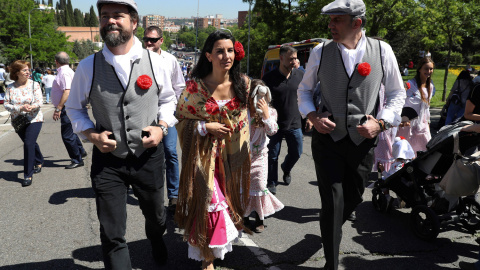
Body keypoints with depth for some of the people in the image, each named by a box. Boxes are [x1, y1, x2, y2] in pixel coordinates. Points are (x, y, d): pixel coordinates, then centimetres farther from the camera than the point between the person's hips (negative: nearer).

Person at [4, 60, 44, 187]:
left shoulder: (34, 85, -3)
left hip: (34, 119, -3)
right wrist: (20, 108, -21)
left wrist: (32, 107, -30)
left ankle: (28, 175, -10)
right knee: (30, 143, 18)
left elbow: (40, 101, -9)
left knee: (29, 144, -15)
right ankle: (39, 162, 46)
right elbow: (6, 104, -4)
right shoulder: (10, 88, 0)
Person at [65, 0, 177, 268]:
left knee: (155, 214, 25)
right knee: (112, 236, 2)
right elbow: (74, 107, 8)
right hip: (108, 159, -1)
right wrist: (92, 135, -9)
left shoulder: (154, 61, -5)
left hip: (149, 156, 2)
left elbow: (168, 99, 9)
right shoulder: (88, 66, -6)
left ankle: (157, 241, 60)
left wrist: (162, 127, -8)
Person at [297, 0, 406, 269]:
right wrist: (313, 116, -7)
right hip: (327, 137, -1)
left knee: (354, 198, 18)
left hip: (363, 139, 2)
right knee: (332, 202, -3)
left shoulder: (382, 50, -4)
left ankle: (330, 230, 51)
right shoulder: (320, 52, -3)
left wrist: (381, 122, -10)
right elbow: (305, 89, 11)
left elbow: (397, 93, 5)